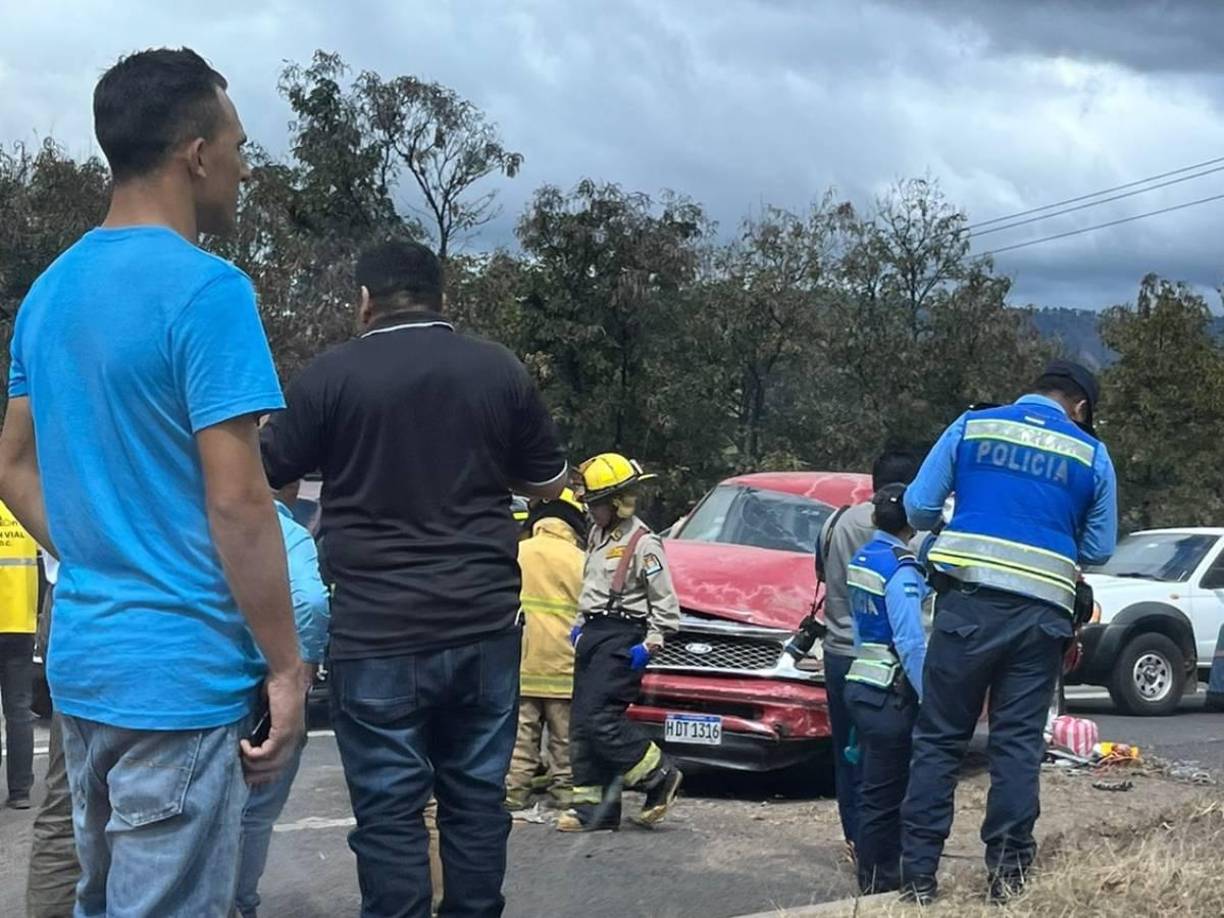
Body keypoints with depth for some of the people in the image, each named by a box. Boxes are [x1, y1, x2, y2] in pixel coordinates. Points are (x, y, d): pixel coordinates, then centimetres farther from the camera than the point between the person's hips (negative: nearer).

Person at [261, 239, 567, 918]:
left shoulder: (333, 374, -6)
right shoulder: (500, 370, 5)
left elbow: (267, 477, 3)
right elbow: (550, 484, 15)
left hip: (378, 633, -3)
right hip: (485, 624, 3)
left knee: (389, 810, 1)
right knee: (477, 798, 11)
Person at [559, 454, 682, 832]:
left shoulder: (643, 543, -10)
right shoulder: (598, 535, 16)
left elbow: (665, 601, -10)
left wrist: (650, 644, -15)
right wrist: (579, 625, 20)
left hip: (622, 638, -9)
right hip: (592, 635, 9)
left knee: (599, 716, -17)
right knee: (581, 723, 5)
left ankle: (660, 777, -3)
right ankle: (591, 804, 9)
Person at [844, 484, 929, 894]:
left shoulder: (861, 559, 10)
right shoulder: (901, 568, -16)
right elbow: (911, 643, -21)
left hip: (863, 685, 9)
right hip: (891, 695, -9)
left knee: (880, 788, 15)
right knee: (884, 795, -2)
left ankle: (879, 879, 21)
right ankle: (877, 884, 3)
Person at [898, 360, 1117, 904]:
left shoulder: (972, 427, 7)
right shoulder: (1092, 455, 7)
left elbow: (919, 505, 5)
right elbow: (1099, 550, 11)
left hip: (968, 600, 0)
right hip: (1041, 613, 0)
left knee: (939, 738, 4)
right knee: (1018, 744, 6)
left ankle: (918, 874, 2)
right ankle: (1007, 874, 6)